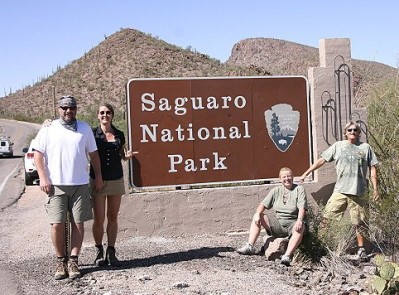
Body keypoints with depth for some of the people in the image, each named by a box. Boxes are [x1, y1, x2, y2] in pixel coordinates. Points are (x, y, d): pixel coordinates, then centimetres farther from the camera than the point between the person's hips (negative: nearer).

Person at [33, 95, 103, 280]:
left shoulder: (85, 129, 10)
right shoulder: (48, 129, 4)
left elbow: (93, 154, 14)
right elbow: (38, 154, 3)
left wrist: (98, 176, 9)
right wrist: (43, 178, -6)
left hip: (80, 184, 2)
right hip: (56, 185, -1)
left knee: (78, 223, 1)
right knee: (57, 224, -3)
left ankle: (73, 261, 11)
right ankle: (61, 261, 11)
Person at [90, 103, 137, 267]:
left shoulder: (119, 135, 8)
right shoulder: (92, 133, -2)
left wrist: (127, 156, -2)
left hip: (116, 180, 3)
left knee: (113, 218, 7)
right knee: (99, 219, -3)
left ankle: (111, 252, 15)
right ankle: (99, 251, 14)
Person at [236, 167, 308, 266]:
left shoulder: (299, 189, 1)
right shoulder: (276, 190, 11)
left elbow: (302, 208, -12)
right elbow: (264, 204, 4)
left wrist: (299, 220, -31)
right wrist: (257, 213, -17)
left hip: (292, 222, -4)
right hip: (277, 222, 4)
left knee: (300, 228, -38)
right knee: (256, 218, -10)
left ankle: (287, 256, -50)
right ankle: (250, 246, -19)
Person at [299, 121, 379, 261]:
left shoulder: (365, 147, 7)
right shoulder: (338, 146, 7)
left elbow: (372, 168, 7)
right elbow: (321, 160, 8)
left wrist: (375, 189, 2)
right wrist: (306, 173, 5)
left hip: (359, 192, 0)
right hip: (340, 191, 0)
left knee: (359, 223, 7)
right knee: (327, 218, -6)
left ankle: (361, 249, 21)